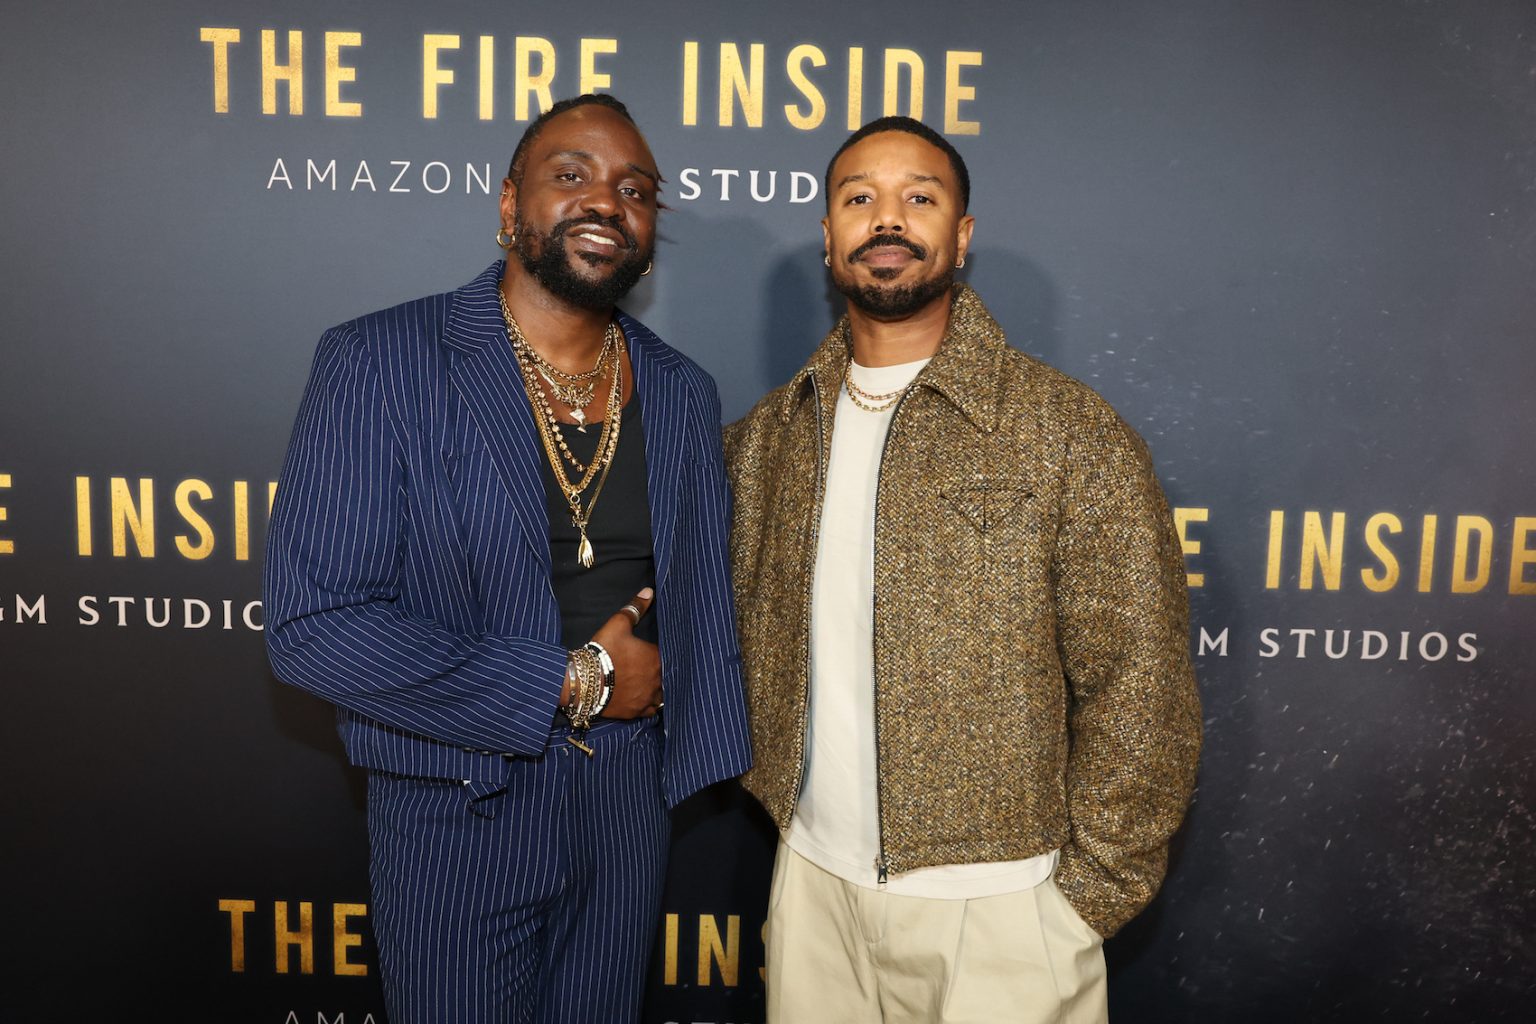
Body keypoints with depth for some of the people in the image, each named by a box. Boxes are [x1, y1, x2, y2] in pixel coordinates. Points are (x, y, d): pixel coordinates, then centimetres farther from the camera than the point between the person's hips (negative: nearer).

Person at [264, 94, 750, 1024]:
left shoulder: (683, 395, 2)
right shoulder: (377, 364, -12)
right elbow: (313, 625, -19)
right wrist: (573, 682, -17)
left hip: (628, 805, 4)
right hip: (458, 812, -4)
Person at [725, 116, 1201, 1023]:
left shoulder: (1072, 436, -12)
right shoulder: (772, 433, 2)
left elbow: (1140, 698, -10)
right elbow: (737, 631, 14)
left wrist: (1085, 897, -8)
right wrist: (780, 790, 6)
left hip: (993, 908, -3)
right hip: (813, 881, 4)